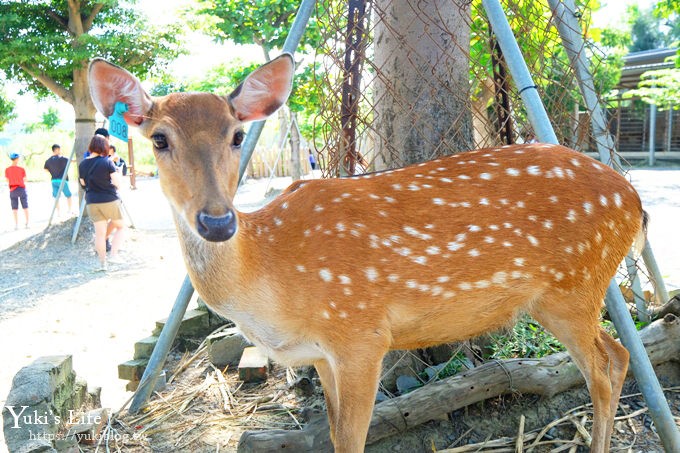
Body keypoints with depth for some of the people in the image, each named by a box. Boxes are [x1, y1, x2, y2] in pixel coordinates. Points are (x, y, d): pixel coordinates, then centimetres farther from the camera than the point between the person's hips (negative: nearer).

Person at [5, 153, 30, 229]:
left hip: (12, 190, 1)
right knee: (25, 207, 9)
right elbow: (25, 180, 0)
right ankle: (27, 223, 10)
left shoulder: (7, 170, -2)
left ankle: (16, 224, 1)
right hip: (21, 189, -1)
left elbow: (7, 180, 6)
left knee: (14, 208, 6)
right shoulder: (21, 169, -7)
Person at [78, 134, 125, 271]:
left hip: (92, 202, 4)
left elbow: (83, 183, 13)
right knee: (121, 226, 15)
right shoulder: (107, 162, -11)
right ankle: (114, 254, 1)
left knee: (99, 232, 9)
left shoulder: (82, 165, 3)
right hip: (110, 200, -4)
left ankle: (102, 263, 13)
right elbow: (117, 183, -11)